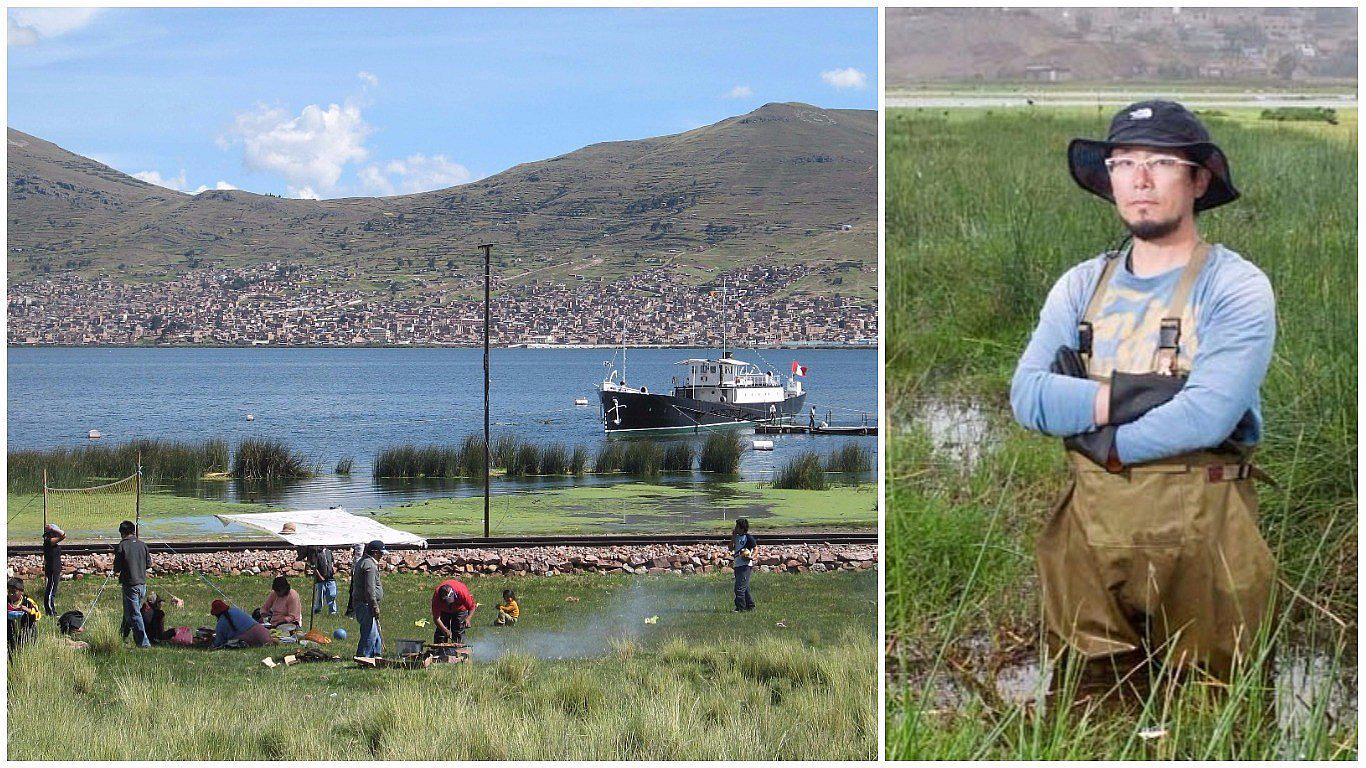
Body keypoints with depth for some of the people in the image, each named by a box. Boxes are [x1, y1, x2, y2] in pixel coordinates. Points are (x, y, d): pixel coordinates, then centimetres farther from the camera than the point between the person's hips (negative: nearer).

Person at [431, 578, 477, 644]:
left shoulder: (462, 592, -41)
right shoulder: (436, 596, -38)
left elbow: (472, 607, -23)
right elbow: (436, 618, -31)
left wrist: (468, 618, -39)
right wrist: (445, 630, -39)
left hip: (460, 609, -1)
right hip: (443, 611, 1)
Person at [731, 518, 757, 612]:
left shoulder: (748, 537, -7)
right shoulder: (737, 537, 16)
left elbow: (755, 548, -7)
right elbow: (731, 548, 16)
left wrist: (752, 556, -24)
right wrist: (733, 537, 8)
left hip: (745, 565, -9)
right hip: (737, 565, 9)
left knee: (739, 587, -14)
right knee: (745, 588, 14)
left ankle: (740, 607, -11)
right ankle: (750, 606, 21)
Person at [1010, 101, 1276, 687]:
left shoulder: (1237, 288, -4)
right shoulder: (1081, 286, 11)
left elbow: (1206, 417, -17)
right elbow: (1026, 396, -3)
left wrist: (1100, 439, -7)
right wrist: (1131, 398, -15)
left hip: (1201, 530, -4)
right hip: (1087, 526, 4)